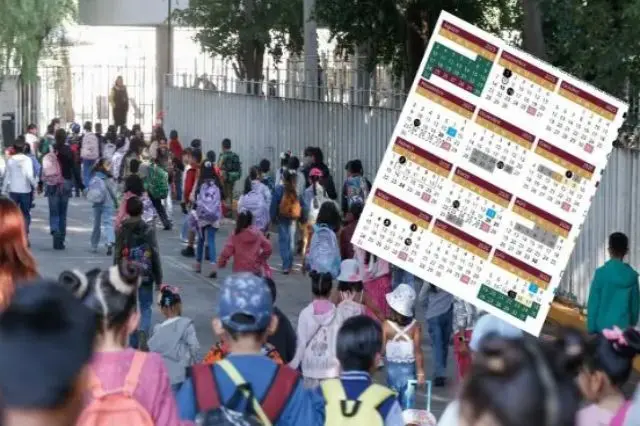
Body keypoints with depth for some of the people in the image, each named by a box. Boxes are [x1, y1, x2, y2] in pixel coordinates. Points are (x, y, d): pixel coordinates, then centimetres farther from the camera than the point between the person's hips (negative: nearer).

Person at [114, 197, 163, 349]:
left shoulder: (122, 231, -5)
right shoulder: (149, 231, -7)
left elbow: (117, 256, -2)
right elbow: (155, 256, -5)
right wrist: (158, 280, 3)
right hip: (146, 276, -1)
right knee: (146, 308, 9)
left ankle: (134, 343, 16)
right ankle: (143, 332, -18)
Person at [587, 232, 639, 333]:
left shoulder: (601, 273, -10)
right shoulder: (632, 275, -2)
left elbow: (593, 303, -7)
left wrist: (591, 328, 1)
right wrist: (632, 325, 18)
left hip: (604, 326, -2)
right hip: (624, 327, 2)